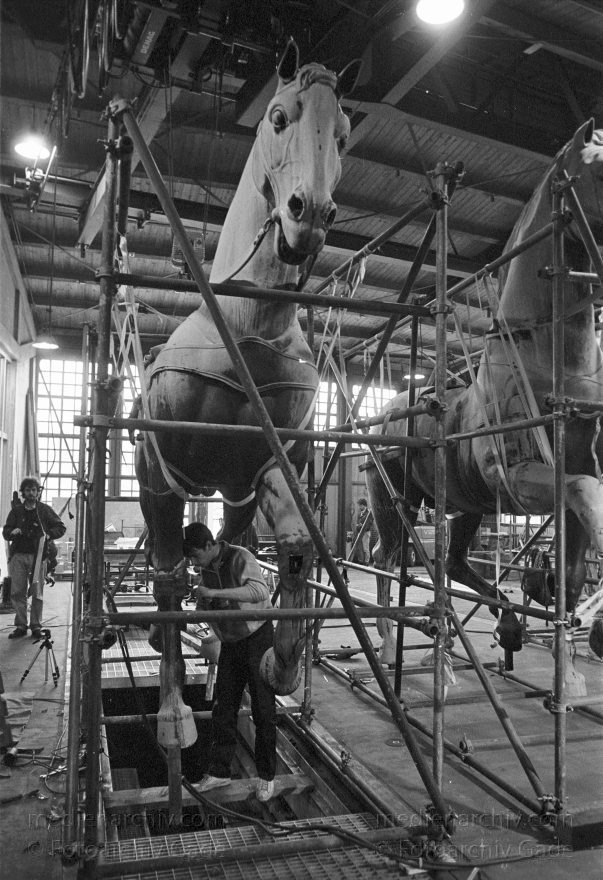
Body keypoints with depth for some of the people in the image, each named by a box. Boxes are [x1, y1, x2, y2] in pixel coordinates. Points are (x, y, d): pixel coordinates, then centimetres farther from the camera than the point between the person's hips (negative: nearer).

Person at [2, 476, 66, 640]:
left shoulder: (45, 510, 6)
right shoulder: (16, 510, 12)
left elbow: (61, 527, 8)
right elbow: (5, 532, 11)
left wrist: (49, 535, -9)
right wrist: (12, 532, -11)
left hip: (38, 555, -2)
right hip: (18, 555, 2)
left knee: (37, 593, 0)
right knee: (17, 592, 0)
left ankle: (36, 626, 8)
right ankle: (20, 626, 10)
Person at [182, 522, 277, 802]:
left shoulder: (241, 558, -22)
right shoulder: (205, 569, 0)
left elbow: (260, 591, -40)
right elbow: (202, 608, 11)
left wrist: (215, 593, -41)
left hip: (257, 637, -6)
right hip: (230, 642, 6)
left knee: (263, 710, 1)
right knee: (222, 708, 8)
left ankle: (266, 776, 17)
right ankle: (218, 771, 23)